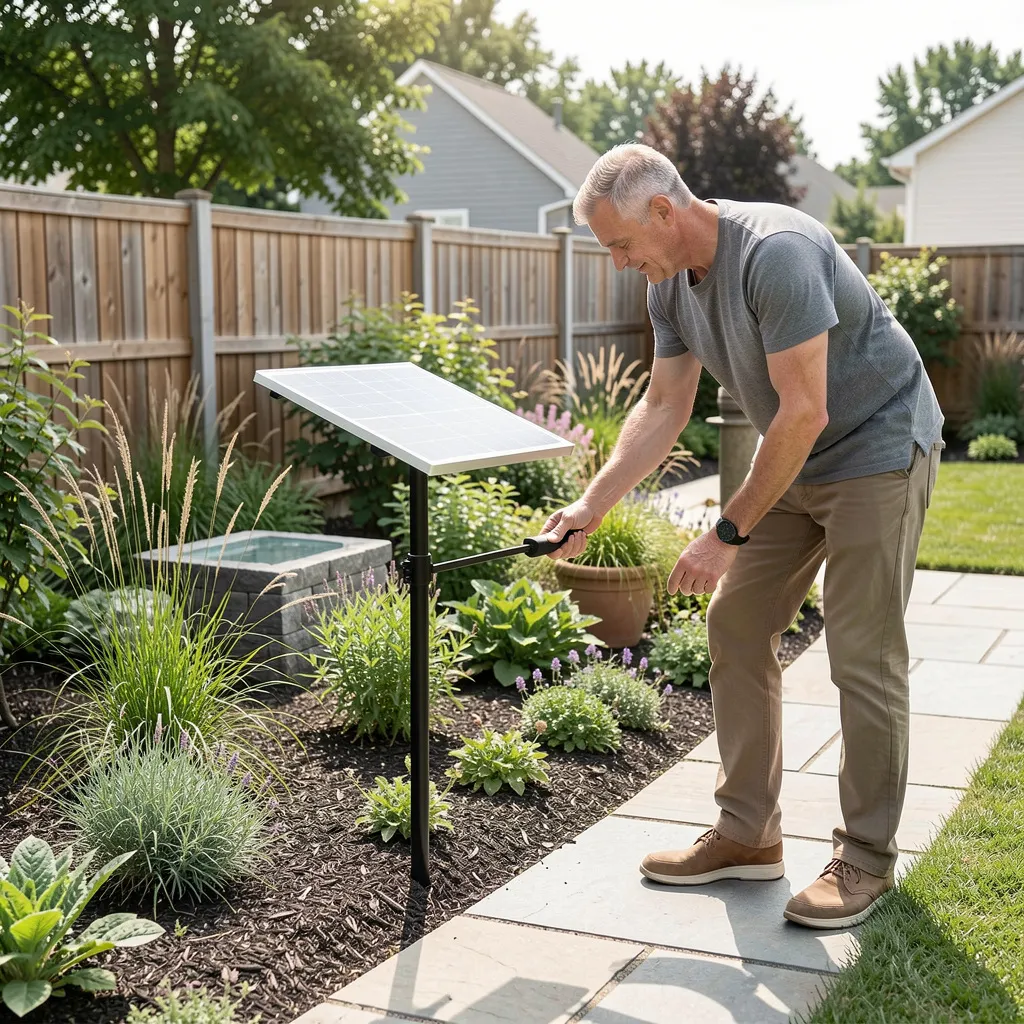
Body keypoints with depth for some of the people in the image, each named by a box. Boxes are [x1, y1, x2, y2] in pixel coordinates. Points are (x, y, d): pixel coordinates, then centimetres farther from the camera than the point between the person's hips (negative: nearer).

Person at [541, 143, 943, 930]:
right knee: (737, 627, 6)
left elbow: (804, 413, -29)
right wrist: (592, 507, -4)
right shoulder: (671, 282, -1)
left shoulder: (776, 253, -28)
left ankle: (867, 857, 8)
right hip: (793, 461, 9)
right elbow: (664, 407, 5)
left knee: (863, 657, -6)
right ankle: (749, 835, 16)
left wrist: (729, 534, -24)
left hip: (878, 450, -9)